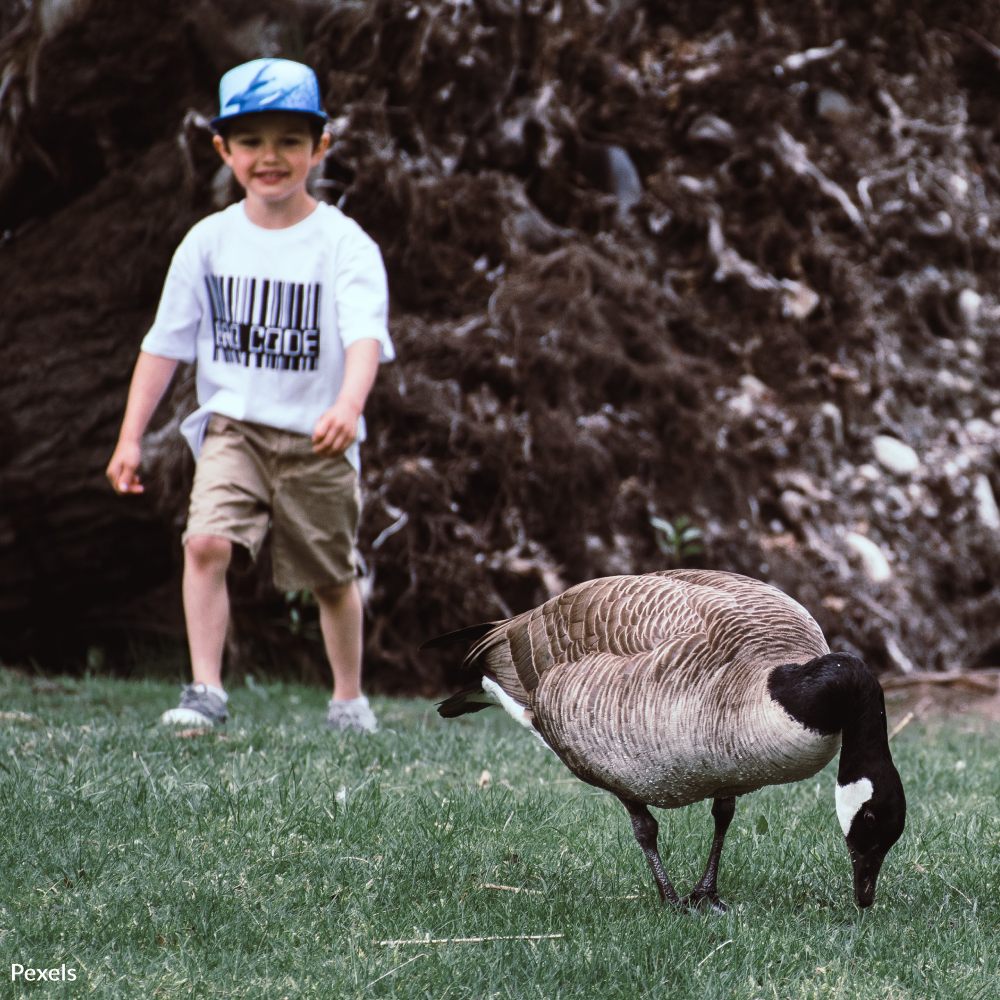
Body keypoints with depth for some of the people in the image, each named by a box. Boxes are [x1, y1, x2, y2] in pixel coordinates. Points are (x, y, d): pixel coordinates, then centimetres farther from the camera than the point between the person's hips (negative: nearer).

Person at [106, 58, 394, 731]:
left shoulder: (343, 243, -9)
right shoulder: (209, 241, 2)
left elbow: (365, 335, -23)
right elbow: (165, 343, 7)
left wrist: (349, 406, -42)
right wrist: (131, 437, 3)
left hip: (317, 439, -1)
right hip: (233, 428, 1)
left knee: (333, 575, 12)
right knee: (206, 542, -22)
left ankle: (349, 697, 32)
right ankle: (206, 690, -16)